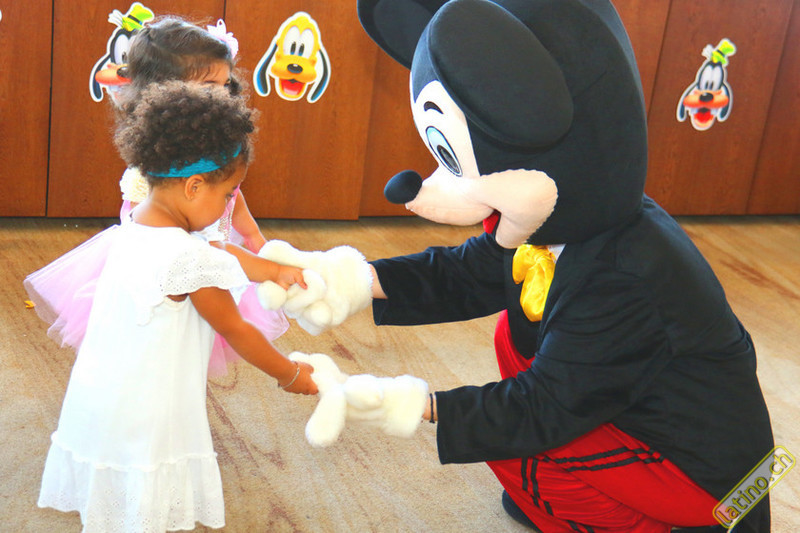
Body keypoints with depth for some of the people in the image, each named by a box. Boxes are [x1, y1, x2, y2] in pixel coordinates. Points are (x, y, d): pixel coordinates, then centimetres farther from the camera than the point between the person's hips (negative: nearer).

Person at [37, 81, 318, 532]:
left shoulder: (138, 226, 2)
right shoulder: (188, 258, -24)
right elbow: (238, 333, -12)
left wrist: (275, 270, 23)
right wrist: (291, 375, 3)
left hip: (96, 405, 8)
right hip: (142, 423, -8)